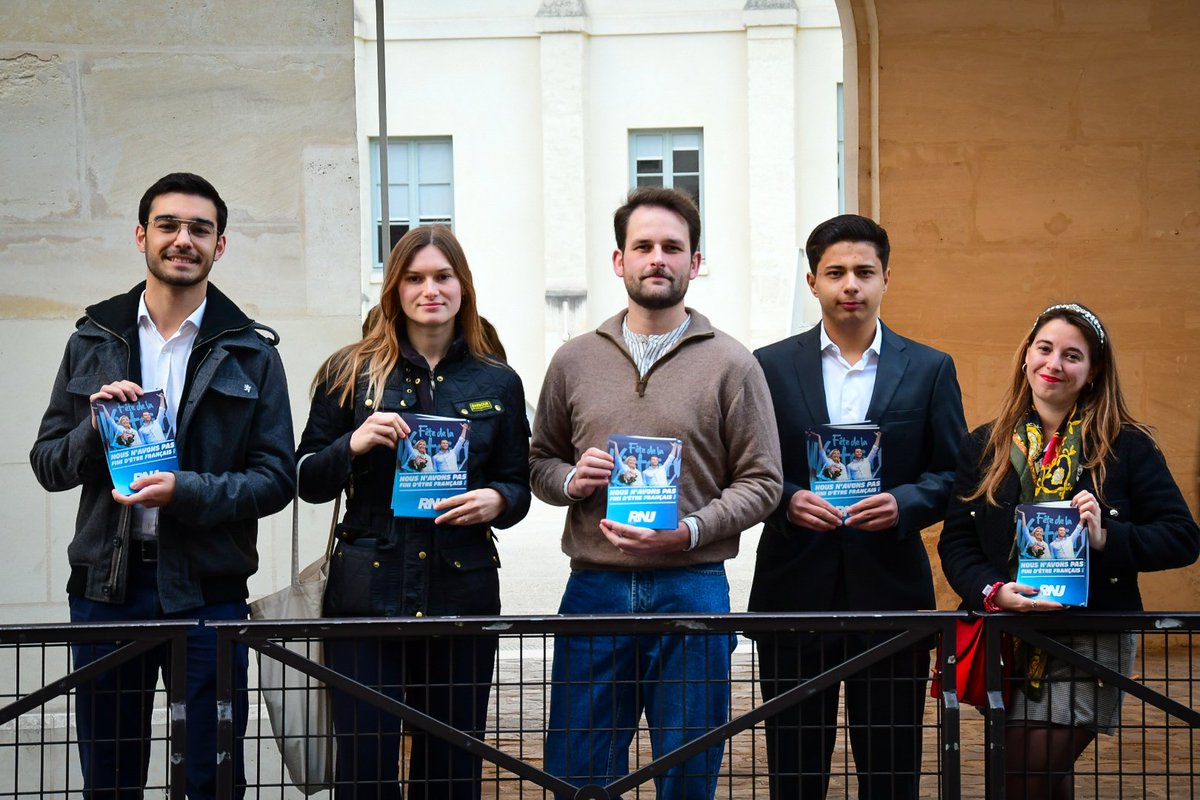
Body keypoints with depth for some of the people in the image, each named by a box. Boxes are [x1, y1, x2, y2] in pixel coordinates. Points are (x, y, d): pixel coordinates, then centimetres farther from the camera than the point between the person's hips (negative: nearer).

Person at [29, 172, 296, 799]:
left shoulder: (251, 353, 4)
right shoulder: (93, 340, 10)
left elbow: (277, 477, -1)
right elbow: (47, 464, 9)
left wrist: (188, 491, -16)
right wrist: (95, 429, -12)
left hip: (207, 590, -2)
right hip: (106, 587, 2)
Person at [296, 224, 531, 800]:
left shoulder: (498, 384, 9)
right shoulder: (350, 373, 5)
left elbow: (518, 487, 13)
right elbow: (308, 483, 5)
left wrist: (496, 501, -10)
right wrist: (353, 445, -14)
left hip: (461, 596, 1)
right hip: (367, 596, -1)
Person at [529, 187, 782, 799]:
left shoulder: (730, 365, 3)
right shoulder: (574, 361, 10)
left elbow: (760, 483, 1)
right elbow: (539, 464, 17)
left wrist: (688, 532, -14)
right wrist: (570, 480, -6)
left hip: (692, 590, -2)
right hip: (593, 589, 2)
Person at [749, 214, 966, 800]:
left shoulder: (930, 369, 6)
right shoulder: (770, 367, 5)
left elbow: (953, 475, 5)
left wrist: (903, 503, -14)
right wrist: (788, 500, -15)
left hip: (891, 591, 0)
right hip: (794, 591, 0)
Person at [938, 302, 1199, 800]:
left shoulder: (1127, 446, 0)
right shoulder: (983, 446, 7)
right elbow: (955, 541, 4)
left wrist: (1108, 538, -18)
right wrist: (992, 591, -15)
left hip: (1092, 640, -3)